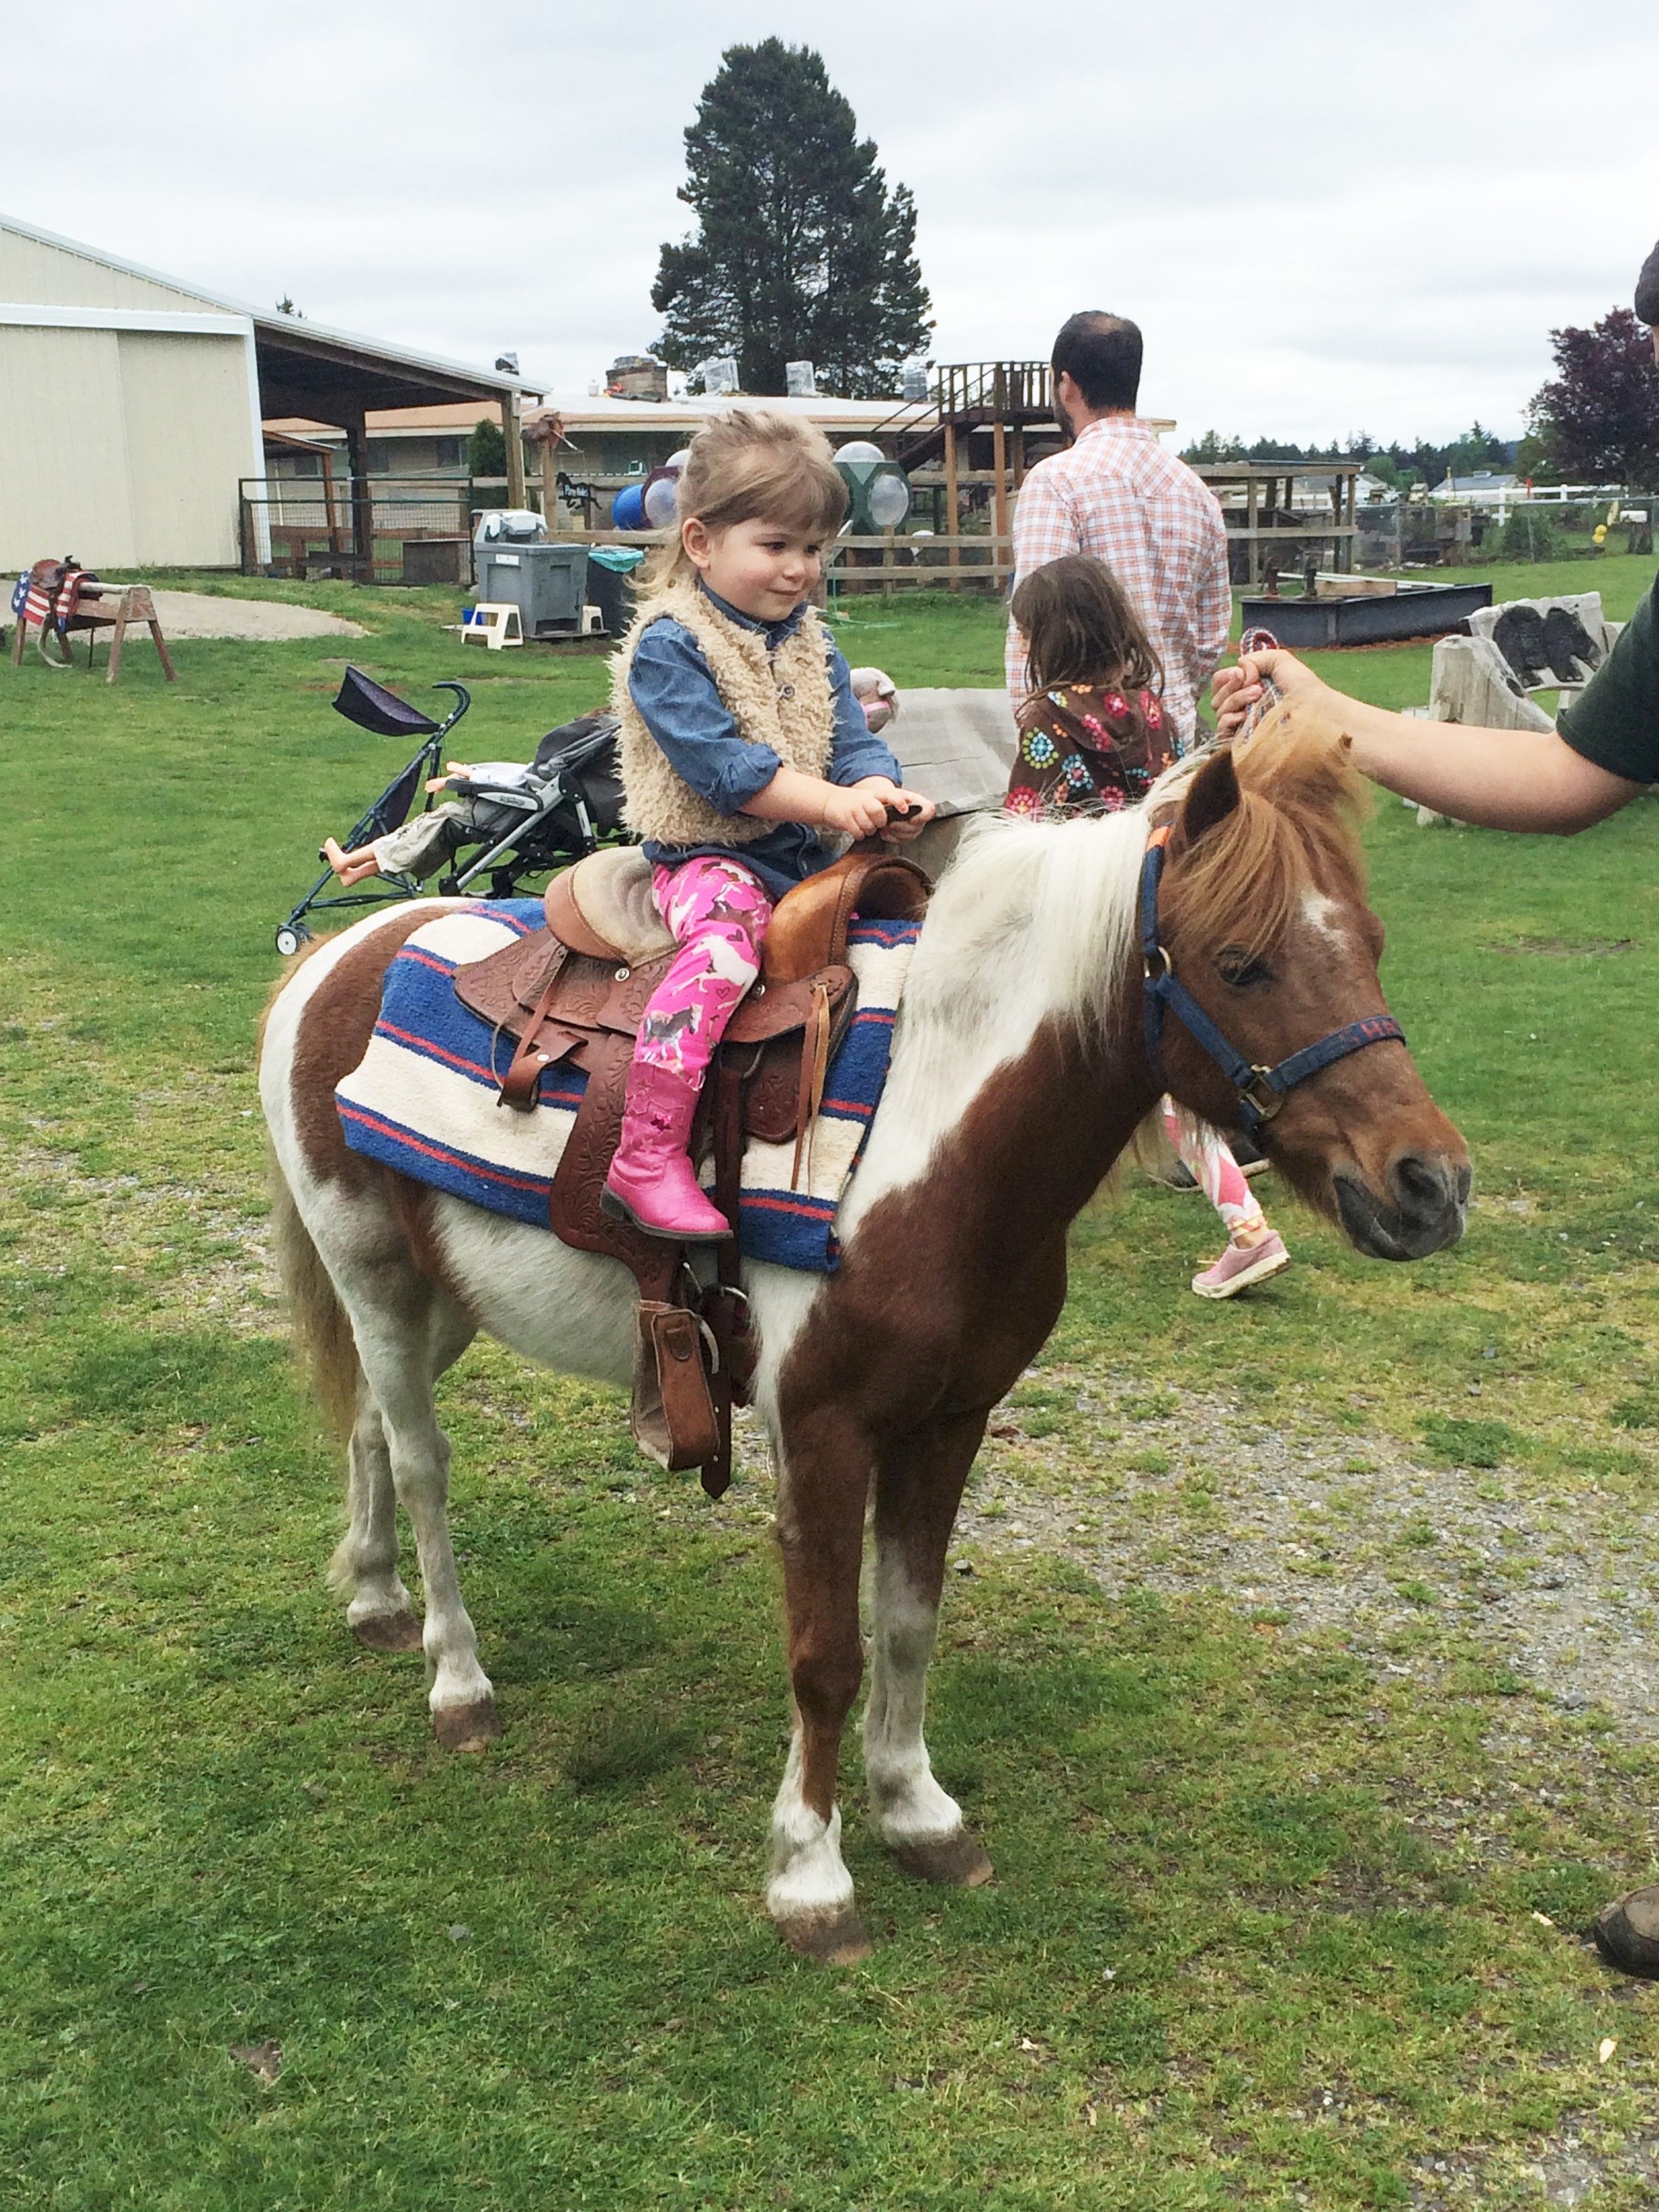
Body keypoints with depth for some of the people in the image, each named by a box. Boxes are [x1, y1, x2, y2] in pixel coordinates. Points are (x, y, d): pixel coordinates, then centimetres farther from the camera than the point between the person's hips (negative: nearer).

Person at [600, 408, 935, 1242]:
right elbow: (719, 763, -18)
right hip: (709, 854, -8)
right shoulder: (668, 645, -8)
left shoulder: (810, 644, 15)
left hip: (811, 855, 8)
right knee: (724, 942, -35)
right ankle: (646, 1159, -35)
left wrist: (884, 796, -16)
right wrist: (832, 801, -25)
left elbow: (852, 743, 8)